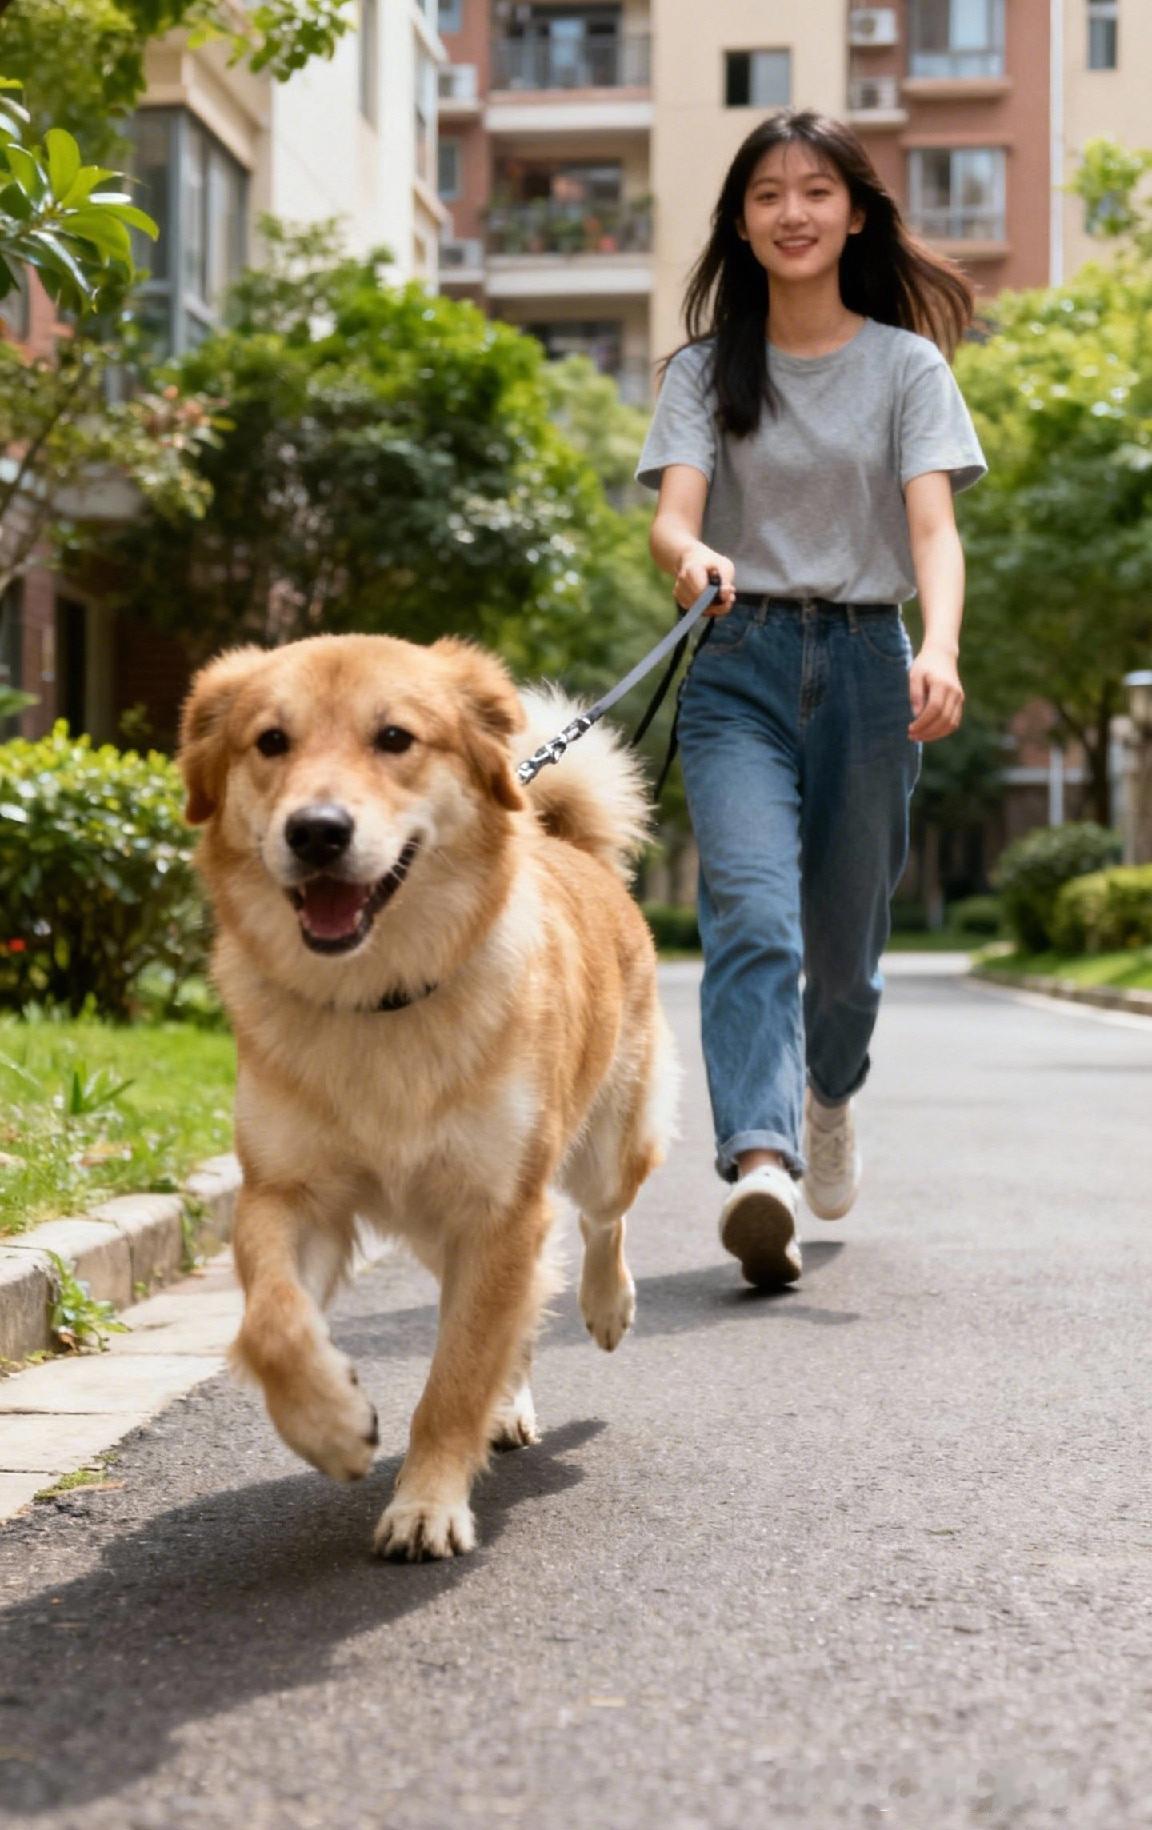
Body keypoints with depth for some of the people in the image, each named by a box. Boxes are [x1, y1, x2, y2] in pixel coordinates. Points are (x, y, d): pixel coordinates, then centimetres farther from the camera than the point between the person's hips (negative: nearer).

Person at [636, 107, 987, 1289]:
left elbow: (932, 525, -9)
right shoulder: (706, 370, 7)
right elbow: (673, 515, -8)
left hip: (867, 665, 1)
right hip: (739, 668, 0)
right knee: (751, 917, -21)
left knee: (843, 941, 9)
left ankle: (829, 1096, 42)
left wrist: (940, 648, -29)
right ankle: (759, 1166, -32)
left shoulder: (906, 366, 5)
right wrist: (693, 556, -34)